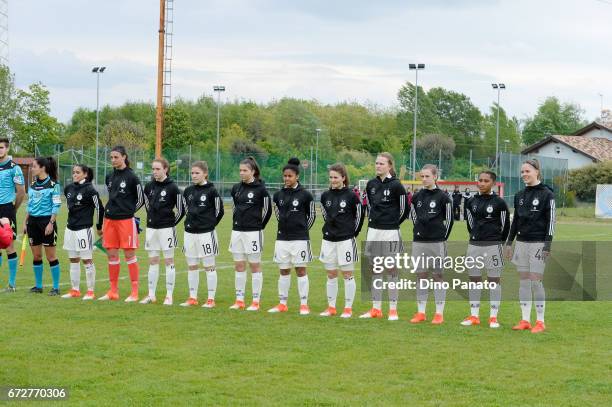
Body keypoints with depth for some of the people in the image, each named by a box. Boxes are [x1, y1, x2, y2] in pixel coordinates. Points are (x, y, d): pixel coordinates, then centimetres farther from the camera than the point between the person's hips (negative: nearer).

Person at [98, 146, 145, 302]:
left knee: (129, 254, -2)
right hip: (110, 219, 6)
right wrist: (111, 211, 10)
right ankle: (113, 292, 13)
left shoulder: (131, 177, -7)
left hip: (126, 220, -6)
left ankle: (135, 292, 4)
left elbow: (141, 199, 0)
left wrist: (129, 211, 5)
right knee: (111, 255, 6)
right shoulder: (109, 177, 10)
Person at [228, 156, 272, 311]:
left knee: (255, 266, 1)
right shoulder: (236, 188, 8)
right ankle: (239, 300, 12)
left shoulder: (260, 189, -9)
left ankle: (256, 301, 5)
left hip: (253, 232, -6)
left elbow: (267, 210, -2)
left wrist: (259, 226, 5)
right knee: (239, 266, 7)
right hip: (237, 230, 6)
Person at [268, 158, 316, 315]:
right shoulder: (278, 195, 5)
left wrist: (303, 229, 5)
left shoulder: (305, 195, -6)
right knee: (283, 271, 9)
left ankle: (304, 304, 3)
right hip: (282, 238, 4)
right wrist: (285, 225, 12)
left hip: (299, 238, -4)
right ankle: (282, 304, 15)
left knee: (301, 270, 0)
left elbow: (312, 215, 3)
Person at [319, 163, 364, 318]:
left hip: (346, 240, -5)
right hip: (329, 240, 5)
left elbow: (359, 215, 0)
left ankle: (348, 308, 8)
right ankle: (331, 307, 17)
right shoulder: (325, 196, 4)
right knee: (331, 275, 10)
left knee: (347, 275, 2)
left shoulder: (351, 196, -9)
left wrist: (353, 233, 3)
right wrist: (331, 228, 14)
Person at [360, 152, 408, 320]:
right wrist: (373, 221, 14)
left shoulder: (396, 185, -10)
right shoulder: (371, 184, 6)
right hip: (373, 231, 6)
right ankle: (376, 308, 15)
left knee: (392, 270, 1)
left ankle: (393, 310, 5)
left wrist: (393, 224, 5)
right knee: (375, 270, 9)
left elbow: (404, 209, -4)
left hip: (390, 233, -6)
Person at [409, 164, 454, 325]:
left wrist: (443, 238, 2)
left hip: (437, 242, -4)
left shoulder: (443, 197, -5)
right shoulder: (417, 197, 7)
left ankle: (439, 313, 5)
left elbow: (449, 219, 1)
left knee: (438, 276, 1)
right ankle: (420, 312, 12)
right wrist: (418, 231, 13)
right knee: (420, 276, 6)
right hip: (419, 242, 4)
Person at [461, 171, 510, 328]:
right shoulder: (471, 202, 6)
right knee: (474, 279, 7)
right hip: (474, 244, 4)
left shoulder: (499, 203, -6)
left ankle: (493, 317, 5)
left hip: (493, 245, -4)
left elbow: (505, 225, 3)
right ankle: (474, 316, 14)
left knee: (494, 280, 1)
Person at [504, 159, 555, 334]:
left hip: (538, 243, -6)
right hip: (521, 242, 6)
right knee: (523, 281, 6)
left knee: (536, 281, -7)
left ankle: (540, 321, 2)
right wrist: (509, 242, 15)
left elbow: (551, 220, -8)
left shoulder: (547, 194, -6)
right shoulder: (519, 195, 12)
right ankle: (525, 320, 11)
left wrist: (547, 245, -14)